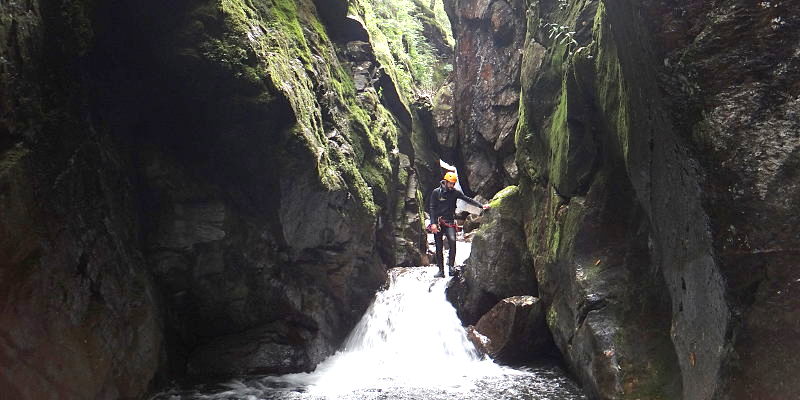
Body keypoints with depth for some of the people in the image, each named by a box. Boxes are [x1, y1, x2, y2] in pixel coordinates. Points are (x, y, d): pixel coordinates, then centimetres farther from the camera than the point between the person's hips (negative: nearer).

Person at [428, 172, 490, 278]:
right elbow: (432, 208, -2)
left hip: (450, 222, 1)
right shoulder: (436, 192, 0)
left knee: (452, 241, -23)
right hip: (438, 222, -1)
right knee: (439, 247, -1)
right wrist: (433, 223, -12)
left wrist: (481, 206, -9)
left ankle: (451, 265, -13)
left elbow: (468, 199, 2)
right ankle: (441, 270, 5)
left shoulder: (455, 192, 6)